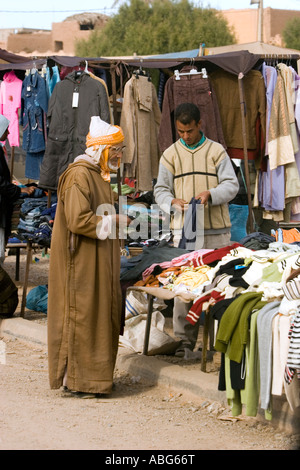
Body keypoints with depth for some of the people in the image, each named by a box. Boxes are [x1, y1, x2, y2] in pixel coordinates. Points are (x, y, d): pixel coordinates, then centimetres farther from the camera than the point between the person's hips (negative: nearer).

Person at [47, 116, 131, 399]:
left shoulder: (98, 175, 16)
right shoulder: (79, 176, -17)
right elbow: (78, 220, -24)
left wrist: (118, 218, 9)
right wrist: (112, 221, -14)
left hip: (98, 262, 10)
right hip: (81, 262, -10)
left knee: (101, 316, 11)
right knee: (80, 315, -5)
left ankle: (93, 374, 18)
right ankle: (72, 380, 1)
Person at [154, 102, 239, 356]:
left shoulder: (216, 151, 6)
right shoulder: (170, 154, 10)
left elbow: (231, 184, 1)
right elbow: (161, 190, 9)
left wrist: (210, 194, -18)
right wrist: (172, 202, -14)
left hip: (216, 230, -1)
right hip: (184, 229, 1)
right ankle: (185, 339, 5)